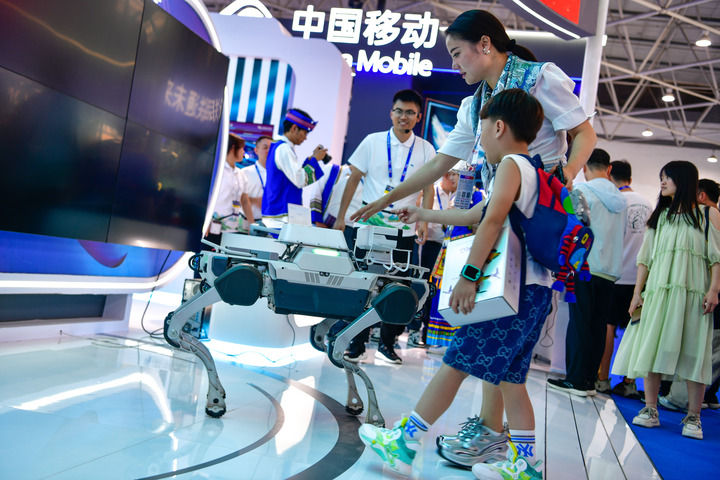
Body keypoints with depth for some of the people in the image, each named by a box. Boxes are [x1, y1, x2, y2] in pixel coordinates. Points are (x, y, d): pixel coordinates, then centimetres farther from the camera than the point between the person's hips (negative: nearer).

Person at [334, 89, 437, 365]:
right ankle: (357, 343, 15)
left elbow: (428, 188, 7)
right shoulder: (373, 142, 2)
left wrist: (423, 221, -5)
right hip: (369, 225, 0)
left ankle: (387, 342, 20)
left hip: (404, 229, 1)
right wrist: (341, 217, 2)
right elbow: (353, 179, 5)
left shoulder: (425, 149, 4)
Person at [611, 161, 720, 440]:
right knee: (652, 348, 0)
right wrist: (637, 292, 6)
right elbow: (645, 257, 13)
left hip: (693, 292, -3)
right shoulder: (658, 216, 17)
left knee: (693, 352, -3)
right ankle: (650, 410, 7)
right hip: (658, 291, 3)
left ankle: (693, 418, 4)